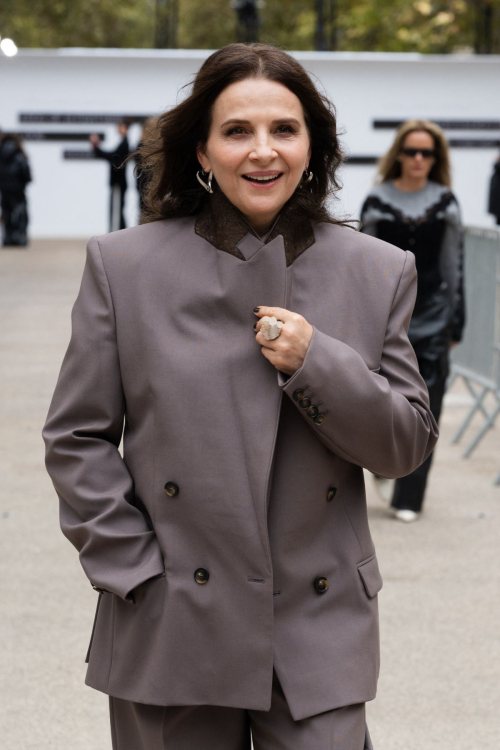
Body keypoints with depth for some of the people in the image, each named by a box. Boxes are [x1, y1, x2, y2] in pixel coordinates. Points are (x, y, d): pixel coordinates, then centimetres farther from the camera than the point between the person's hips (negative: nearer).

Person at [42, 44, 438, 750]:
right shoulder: (124, 265, 0)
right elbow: (76, 437, 3)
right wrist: (135, 573, -6)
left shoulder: (379, 272, 4)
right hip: (171, 634, -1)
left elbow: (410, 444, 4)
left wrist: (318, 364, -12)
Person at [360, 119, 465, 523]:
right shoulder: (378, 201, 2)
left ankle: (409, 497, 9)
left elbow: (455, 264, 6)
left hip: (432, 313, 1)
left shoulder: (445, 202, 4)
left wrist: (456, 324, 4)